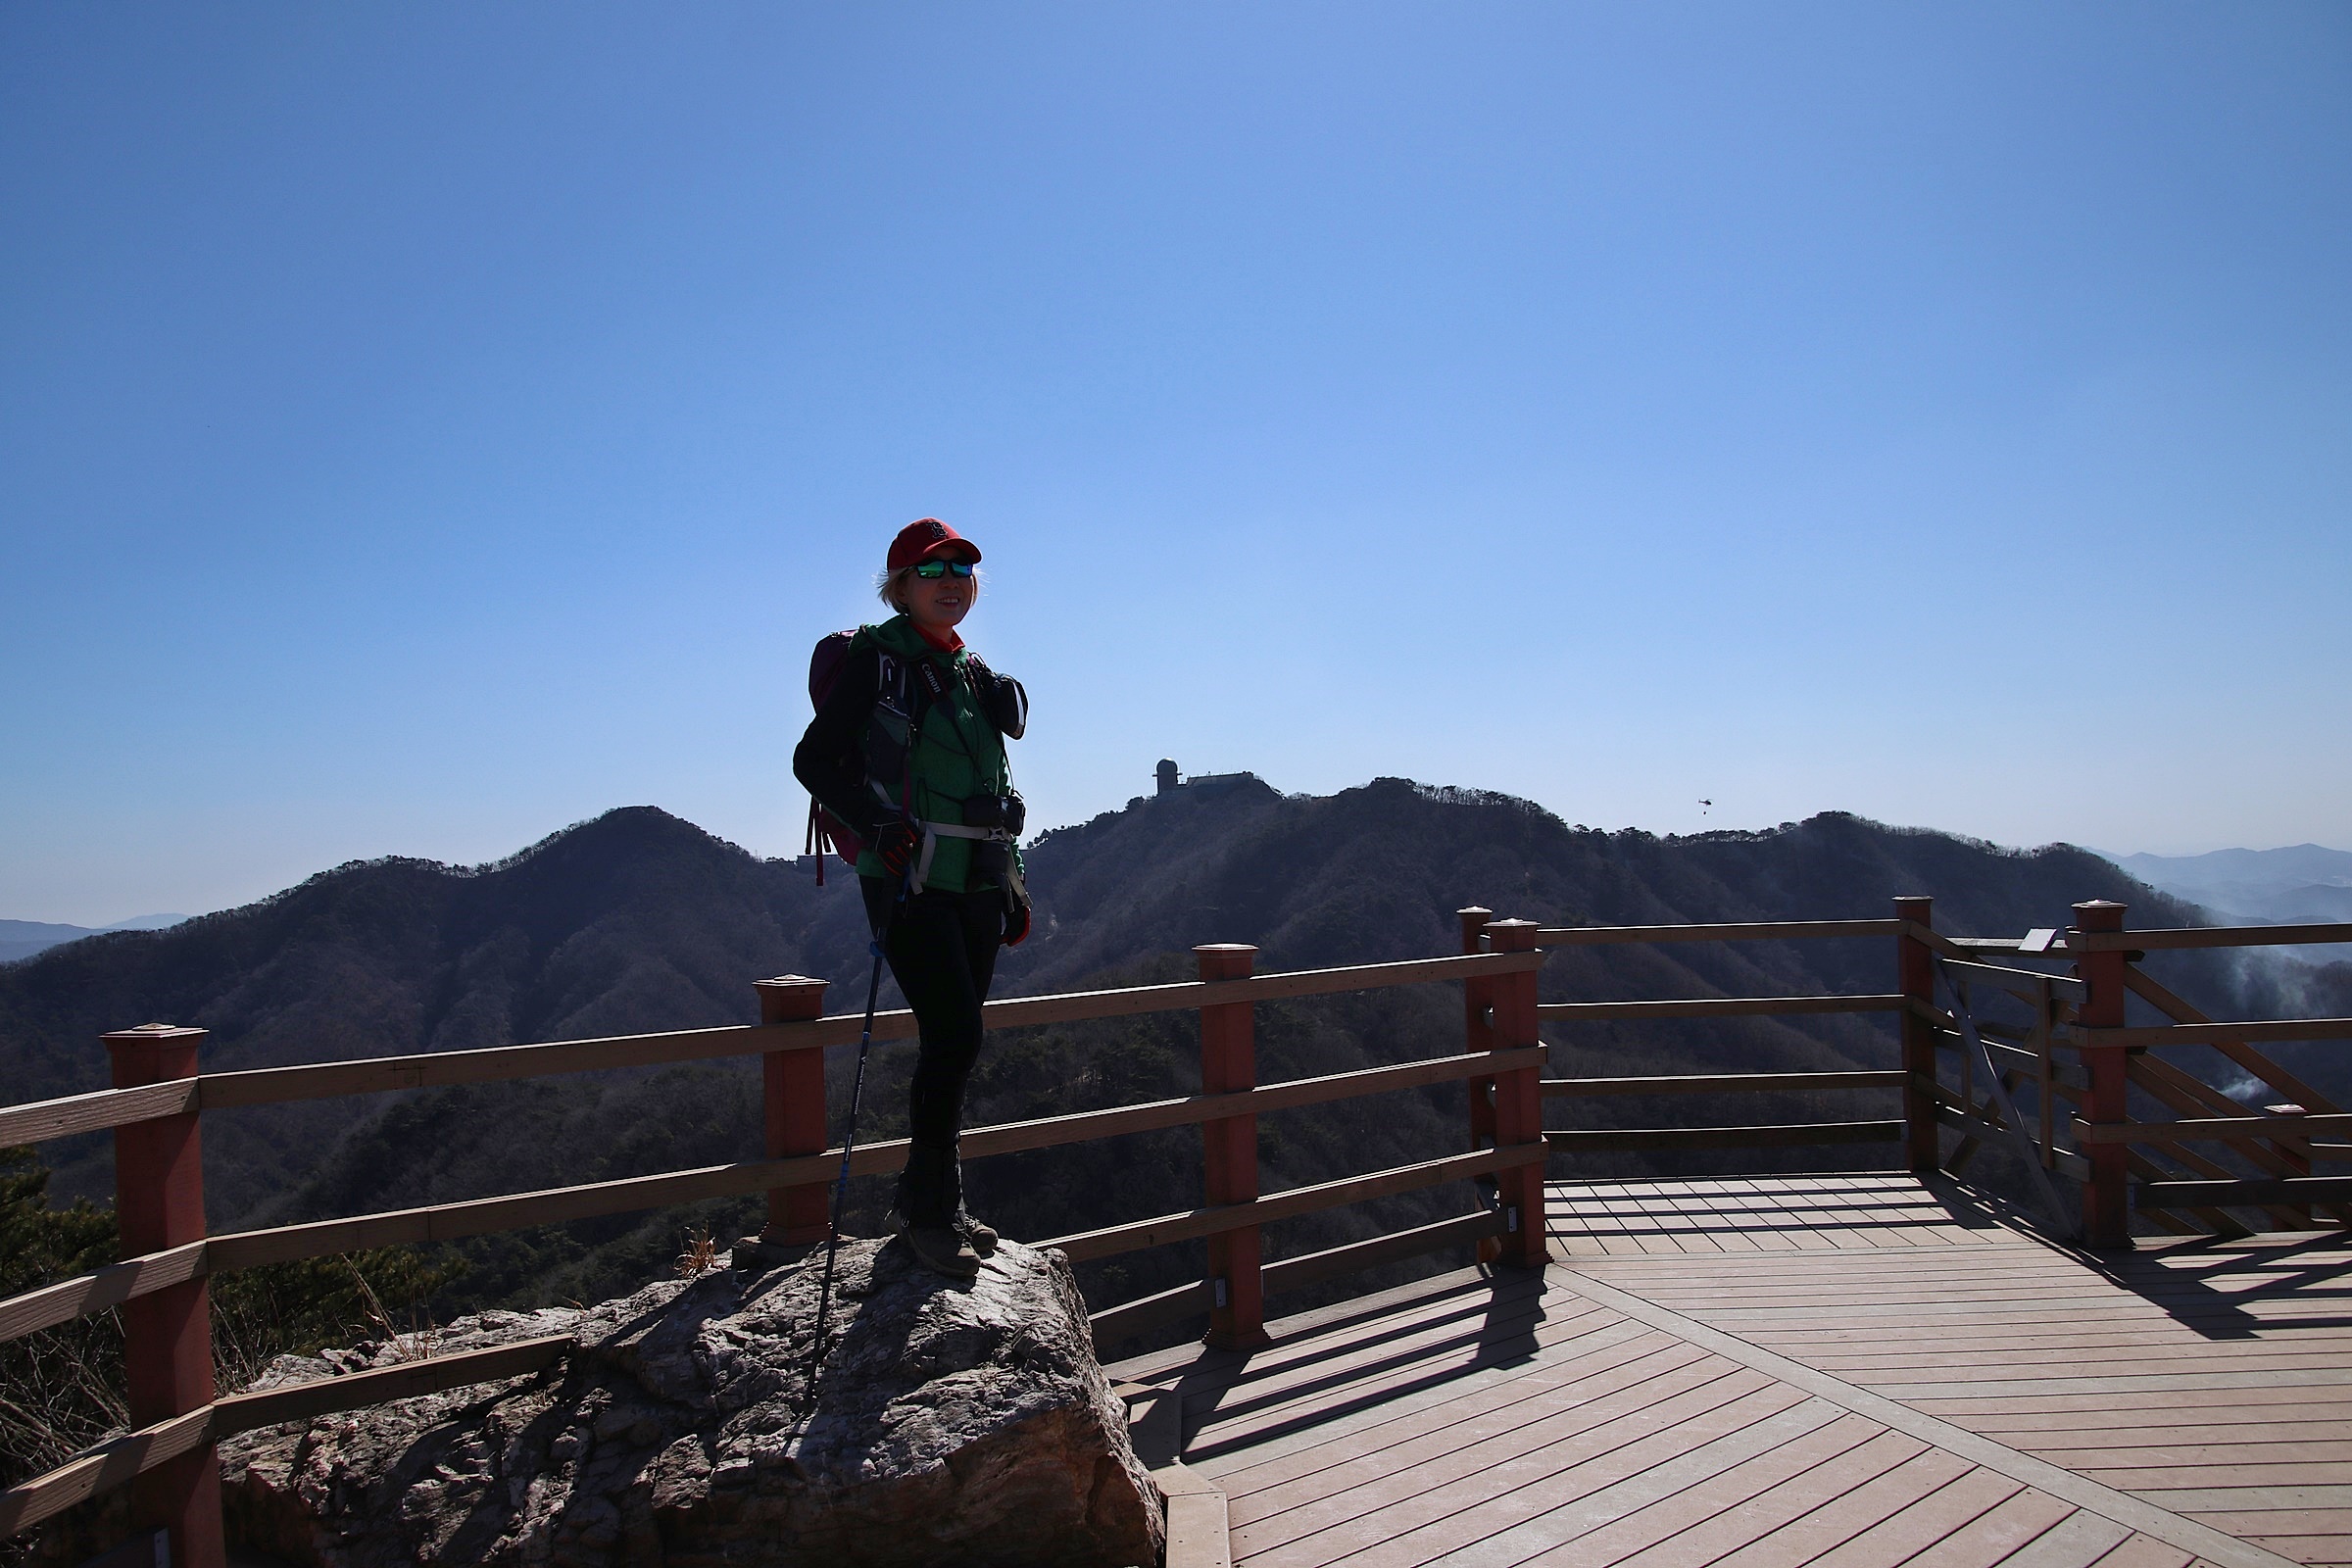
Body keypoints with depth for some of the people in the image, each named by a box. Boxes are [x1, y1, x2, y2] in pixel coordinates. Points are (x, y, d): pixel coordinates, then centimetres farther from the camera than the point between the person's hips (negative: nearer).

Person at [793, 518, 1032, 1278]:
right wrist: (875, 822, -22)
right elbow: (814, 760, -7)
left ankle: (936, 1203, 22)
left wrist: (1013, 884, 20)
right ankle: (928, 1207, 1)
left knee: (953, 1043, 9)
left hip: (976, 887, 7)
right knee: (955, 1034, -14)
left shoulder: (975, 674, 16)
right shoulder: (876, 661, -3)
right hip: (909, 883, -6)